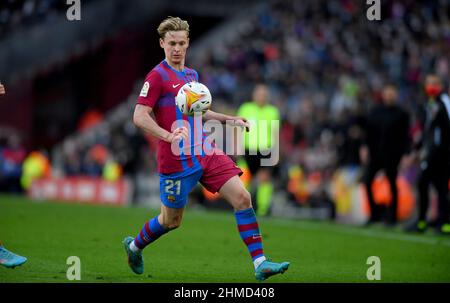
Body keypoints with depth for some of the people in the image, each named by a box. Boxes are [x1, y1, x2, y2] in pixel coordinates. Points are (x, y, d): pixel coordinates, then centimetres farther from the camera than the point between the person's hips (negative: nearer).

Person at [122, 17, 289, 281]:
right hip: (176, 159, -6)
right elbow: (140, 116, -14)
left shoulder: (192, 75, 16)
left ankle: (260, 263, -11)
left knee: (242, 198, -9)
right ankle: (134, 245, 37)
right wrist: (168, 136, -28)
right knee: (171, 221, 7)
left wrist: (230, 119, 22)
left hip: (206, 153, 6)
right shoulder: (158, 76, -8)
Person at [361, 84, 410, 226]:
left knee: (392, 184, 1)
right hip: (375, 153, 4)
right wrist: (366, 147, 2)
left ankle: (392, 217, 10)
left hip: (392, 155, -4)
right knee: (367, 181, -3)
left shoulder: (401, 114, -2)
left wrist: (405, 154, -10)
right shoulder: (375, 112, 9)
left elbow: (405, 135, -3)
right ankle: (375, 214, 8)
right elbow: (369, 131, 12)